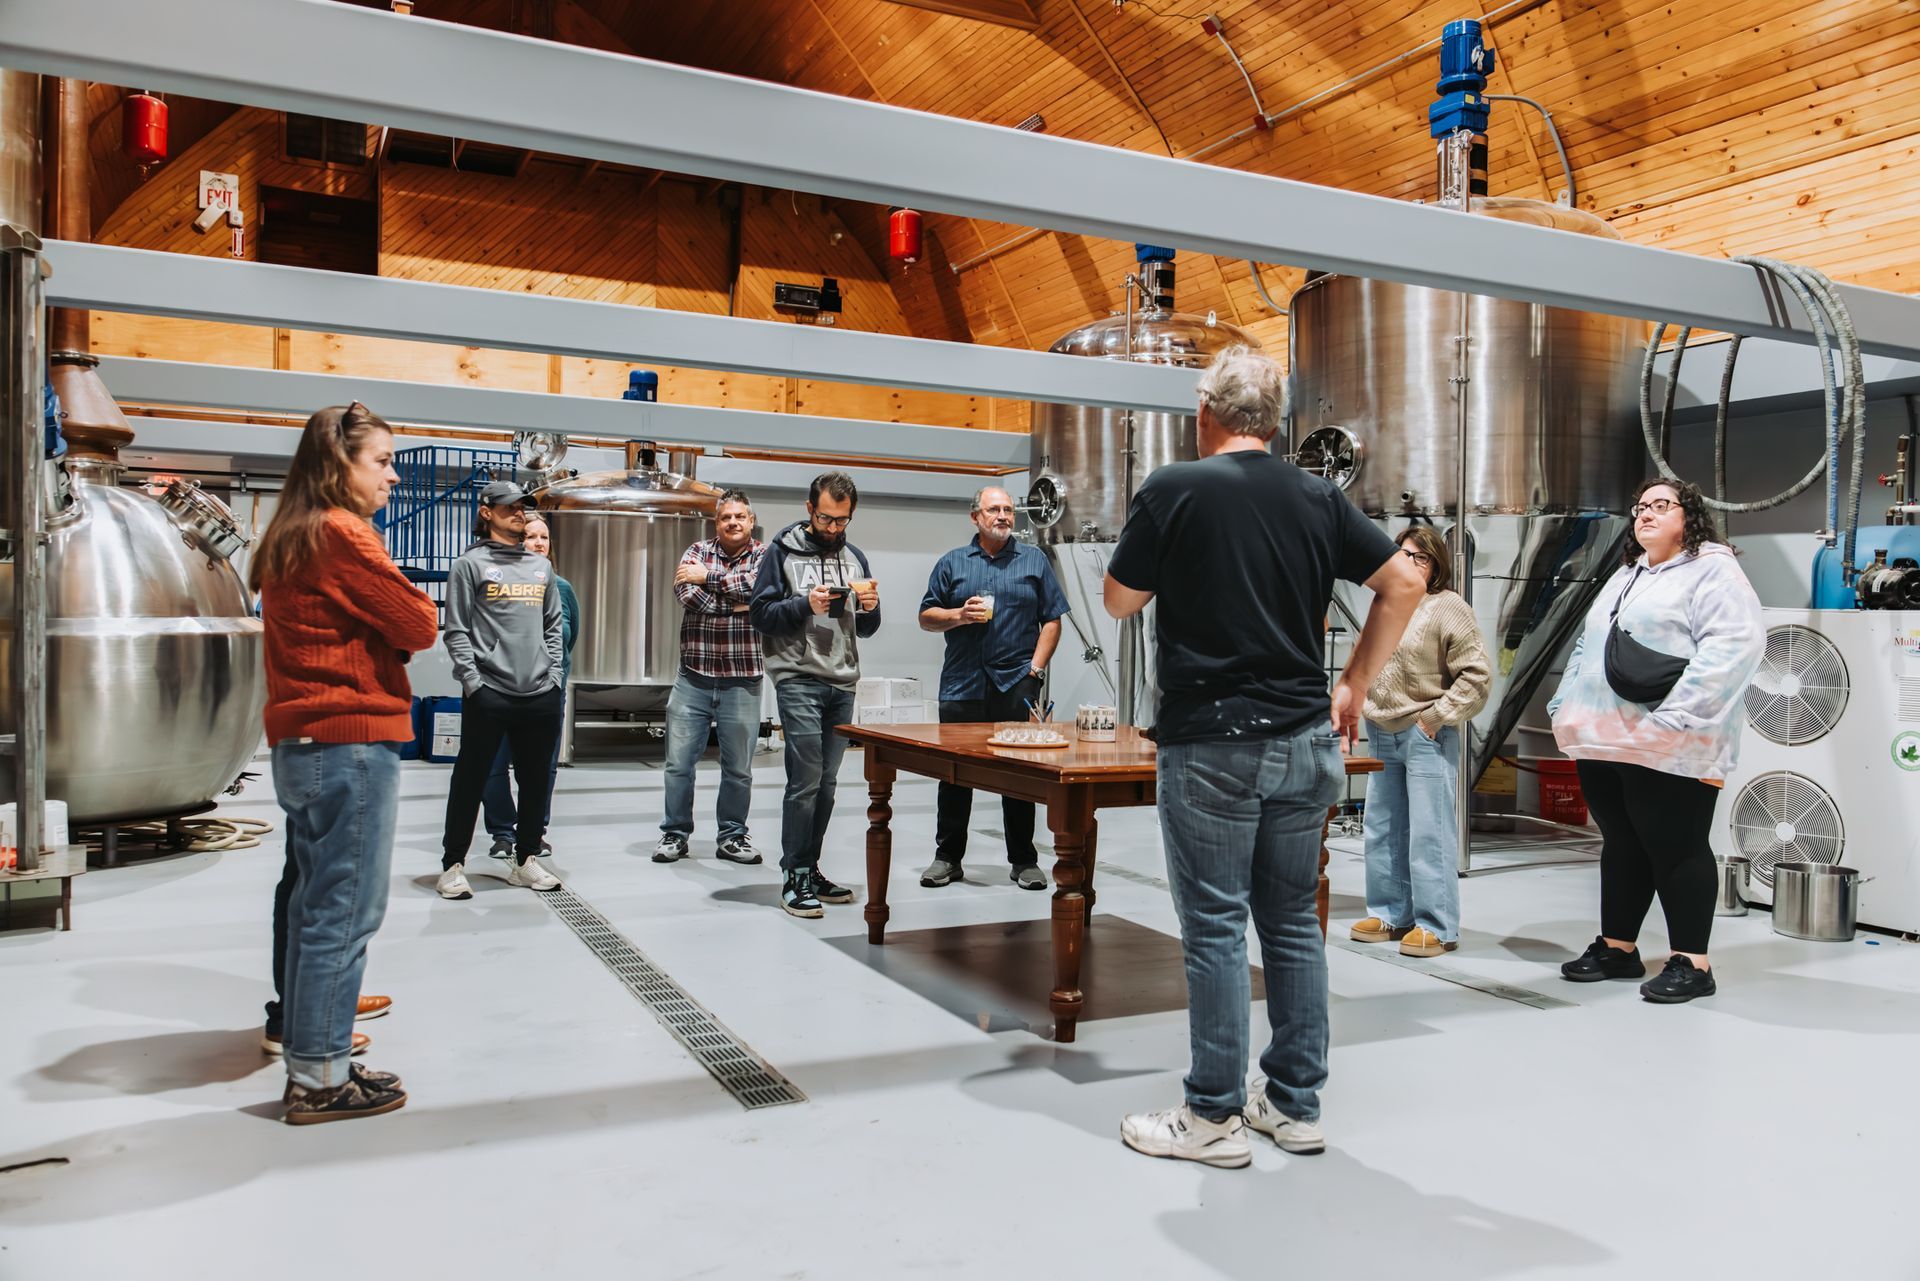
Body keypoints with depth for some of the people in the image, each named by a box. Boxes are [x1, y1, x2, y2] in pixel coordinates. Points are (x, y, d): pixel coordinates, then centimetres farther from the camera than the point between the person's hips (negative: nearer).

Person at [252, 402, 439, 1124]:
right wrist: (408, 609, 7)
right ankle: (321, 1078, 4)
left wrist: (369, 619, 2)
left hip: (299, 744, 10)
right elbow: (419, 626, -12)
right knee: (345, 913, -3)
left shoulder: (285, 541, 15)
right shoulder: (343, 535, -13)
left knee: (314, 905, 16)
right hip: (353, 743, -10)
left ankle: (309, 1049, 25)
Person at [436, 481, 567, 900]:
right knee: (471, 780, 2)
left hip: (541, 694, 5)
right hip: (488, 693, -5)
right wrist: (472, 681, -11)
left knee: (535, 781, 11)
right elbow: (457, 630, -4)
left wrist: (555, 676, 9)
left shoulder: (541, 567, 17)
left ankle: (526, 861, 23)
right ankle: (453, 865, 12)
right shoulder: (470, 564, 1)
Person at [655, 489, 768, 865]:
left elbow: (758, 585, -18)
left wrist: (709, 576, -10)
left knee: (739, 769, 8)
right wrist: (734, 604, -12)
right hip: (694, 677, 1)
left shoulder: (764, 555, 4)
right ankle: (675, 833, 19)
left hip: (742, 681, -1)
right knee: (679, 763, 4)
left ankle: (732, 836, 22)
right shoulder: (697, 552, 8)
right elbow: (687, 593, -10)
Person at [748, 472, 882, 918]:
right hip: (798, 679, -6)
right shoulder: (782, 551, -1)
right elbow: (760, 613, -5)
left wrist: (870, 609, -3)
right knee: (806, 780, -9)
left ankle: (810, 868, 20)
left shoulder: (855, 557, 15)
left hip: (843, 684, 6)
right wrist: (805, 604, -18)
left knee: (826, 782, 10)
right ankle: (795, 877, -2)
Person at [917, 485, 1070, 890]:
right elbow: (926, 617, 9)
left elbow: (1052, 619, 6)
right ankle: (948, 857, 15)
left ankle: (1024, 860, 12)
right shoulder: (952, 563, 11)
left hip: (1016, 685, -1)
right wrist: (960, 615, -9)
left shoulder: (1034, 561, 9)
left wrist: (1036, 669, -4)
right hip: (962, 685, 1)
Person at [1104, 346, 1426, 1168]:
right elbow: (1405, 584, 9)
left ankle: (1214, 1117, 11)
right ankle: (1295, 1105, 23)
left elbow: (1120, 602, 1)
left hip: (1212, 741, -5)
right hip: (1306, 741, 5)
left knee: (1215, 928, 2)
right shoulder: (1317, 499, 8)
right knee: (1293, 921, 13)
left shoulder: (1174, 490, -6)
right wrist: (1354, 684, 14)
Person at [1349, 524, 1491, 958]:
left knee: (1429, 834, -4)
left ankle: (1437, 927, 3)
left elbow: (1477, 674, -12)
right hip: (1382, 735, 8)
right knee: (1382, 831, 12)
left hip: (1426, 737, -8)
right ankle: (1390, 914, 23)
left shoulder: (1449, 608, -7)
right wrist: (1370, 711, 13)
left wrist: (1436, 716, -13)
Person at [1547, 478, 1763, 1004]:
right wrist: (1566, 706, 15)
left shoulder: (1713, 571, -4)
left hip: (1668, 749, -8)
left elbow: (1735, 644, -18)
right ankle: (1617, 948, 23)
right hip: (1604, 741, 8)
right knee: (1621, 846, 14)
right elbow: (1588, 647, 28)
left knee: (1675, 849, -3)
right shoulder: (1624, 576, 23)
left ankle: (1692, 963, 6)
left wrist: (1677, 716, -24)